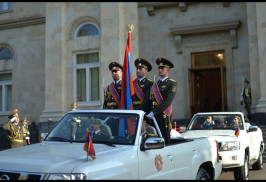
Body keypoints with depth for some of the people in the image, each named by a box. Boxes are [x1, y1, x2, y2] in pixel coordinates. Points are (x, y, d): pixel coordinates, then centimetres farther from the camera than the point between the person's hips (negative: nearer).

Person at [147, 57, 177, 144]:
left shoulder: (172, 84, -2)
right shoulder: (155, 85, 20)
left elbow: (167, 102, -13)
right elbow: (150, 101, 18)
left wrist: (153, 113, -17)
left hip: (164, 117, -6)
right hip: (154, 118, 6)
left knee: (165, 142, -5)